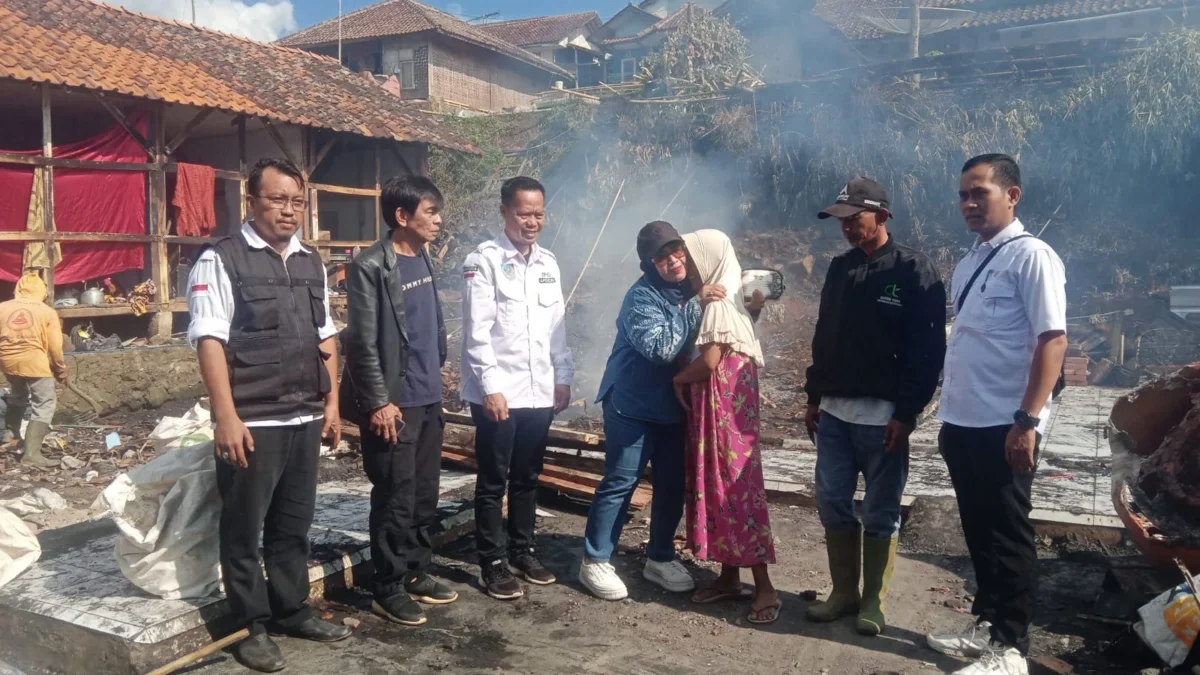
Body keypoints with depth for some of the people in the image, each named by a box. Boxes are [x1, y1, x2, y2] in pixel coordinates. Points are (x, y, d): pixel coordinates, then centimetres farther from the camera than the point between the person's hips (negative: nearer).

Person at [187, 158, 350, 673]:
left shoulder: (311, 264, 12)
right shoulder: (221, 260, -7)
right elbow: (210, 341, -12)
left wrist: (331, 402, 13)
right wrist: (227, 418, -16)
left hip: (304, 419, 6)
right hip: (252, 423, -6)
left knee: (294, 524, 17)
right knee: (245, 529, 8)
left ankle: (291, 610, 32)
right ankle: (252, 626, 23)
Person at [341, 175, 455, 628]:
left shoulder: (423, 260, 10)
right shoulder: (370, 267, -14)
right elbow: (363, 343, -16)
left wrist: (436, 374, 16)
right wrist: (378, 402, -17)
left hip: (429, 400, 8)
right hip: (394, 403, -8)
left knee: (424, 494, 15)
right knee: (395, 498, 2)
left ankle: (416, 573, 29)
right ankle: (389, 588, 16)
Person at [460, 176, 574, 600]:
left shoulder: (548, 263, 10)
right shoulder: (484, 260, -7)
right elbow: (476, 331, -12)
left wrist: (563, 378, 10)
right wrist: (491, 387, -16)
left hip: (540, 391, 5)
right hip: (498, 392, -5)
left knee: (527, 478, 15)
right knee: (493, 481, 6)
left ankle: (522, 551, 29)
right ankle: (492, 563, 17)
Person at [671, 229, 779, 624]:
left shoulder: (718, 305, -14)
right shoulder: (717, 302, 15)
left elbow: (708, 362, -21)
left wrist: (678, 379, -6)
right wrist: (686, 378, 5)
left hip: (726, 408, -10)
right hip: (711, 408, 10)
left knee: (737, 488, -7)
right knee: (718, 488, 12)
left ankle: (764, 588, -1)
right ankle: (729, 577, 20)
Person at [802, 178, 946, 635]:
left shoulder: (914, 272, -7)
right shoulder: (839, 268, 12)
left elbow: (929, 350, -11)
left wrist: (907, 412, -14)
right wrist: (814, 396, 14)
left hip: (883, 416, -6)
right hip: (833, 412, 6)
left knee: (880, 512, 5)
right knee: (832, 504, 9)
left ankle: (874, 601, 19)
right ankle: (844, 592, 23)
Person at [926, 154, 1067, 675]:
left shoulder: (1030, 256, -10)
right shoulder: (970, 262, 14)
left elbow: (1052, 341, -16)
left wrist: (1027, 421, -21)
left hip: (1003, 426, -7)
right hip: (963, 423, 7)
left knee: (1007, 534, 3)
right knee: (977, 530, 16)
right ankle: (986, 625, 31)